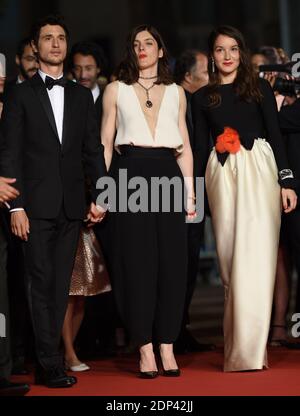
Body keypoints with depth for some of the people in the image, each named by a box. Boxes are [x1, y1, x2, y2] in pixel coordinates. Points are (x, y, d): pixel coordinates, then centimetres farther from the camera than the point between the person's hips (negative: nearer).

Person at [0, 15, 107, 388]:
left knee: (60, 285, 4)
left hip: (71, 205, 4)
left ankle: (45, 362, 10)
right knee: (41, 283, -5)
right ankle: (50, 365, -4)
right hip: (37, 204, -3)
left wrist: (99, 196, 3)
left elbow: (93, 150, 13)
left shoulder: (81, 96, 15)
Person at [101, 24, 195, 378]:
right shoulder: (116, 90, 12)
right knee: (137, 261, -4)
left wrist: (190, 191, 5)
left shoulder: (176, 93, 16)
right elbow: (106, 143, 7)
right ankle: (146, 350, -1)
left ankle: (167, 348, 4)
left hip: (168, 175, 2)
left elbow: (185, 146, 14)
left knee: (171, 261, -2)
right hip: (131, 175, -2)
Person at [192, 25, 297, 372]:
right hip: (221, 174, 2)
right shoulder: (202, 98, 14)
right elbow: (200, 147, 12)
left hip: (258, 169, -2)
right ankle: (237, 342, 9)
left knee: (255, 254, -10)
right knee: (230, 258, 2)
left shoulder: (259, 88, 9)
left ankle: (249, 350, -9)